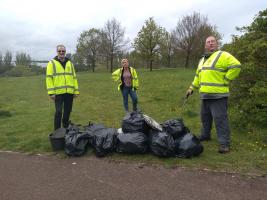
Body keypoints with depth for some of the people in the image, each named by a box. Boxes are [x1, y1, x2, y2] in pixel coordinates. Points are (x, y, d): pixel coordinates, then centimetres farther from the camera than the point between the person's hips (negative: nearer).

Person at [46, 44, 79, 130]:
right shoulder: (52, 63, 2)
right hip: (58, 93, -4)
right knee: (59, 112, -3)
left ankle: (66, 129, 28)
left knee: (67, 112, 12)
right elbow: (49, 78, -4)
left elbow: (74, 77, 15)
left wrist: (76, 91, 8)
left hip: (69, 92, 4)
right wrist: (51, 93, -13)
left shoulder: (70, 63, 15)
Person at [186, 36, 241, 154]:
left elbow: (236, 66, -16)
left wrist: (225, 80, -14)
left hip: (218, 95, -8)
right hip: (205, 95, 8)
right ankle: (205, 135, 36)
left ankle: (224, 143, 1)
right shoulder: (202, 60, 20)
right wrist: (192, 88, 24)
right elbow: (198, 76, 28)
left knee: (220, 119, -7)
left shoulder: (223, 55, -6)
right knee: (205, 117, 19)